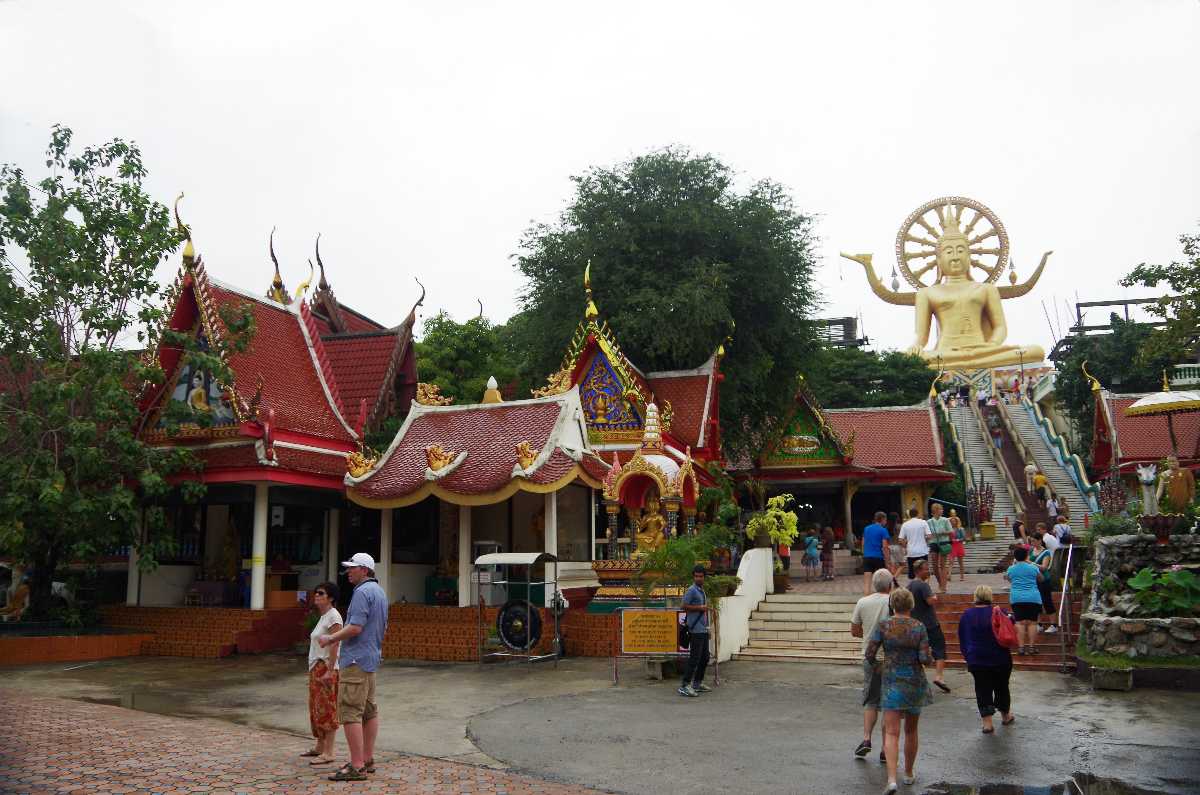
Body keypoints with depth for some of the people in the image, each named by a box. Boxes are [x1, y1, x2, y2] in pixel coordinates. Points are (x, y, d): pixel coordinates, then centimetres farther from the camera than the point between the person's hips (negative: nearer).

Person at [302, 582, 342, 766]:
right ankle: (320, 747, 24)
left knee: (327, 709, -7)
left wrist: (330, 670, -23)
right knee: (316, 708, 14)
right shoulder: (323, 617, 15)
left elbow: (334, 645, -19)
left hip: (326, 668, -9)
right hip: (316, 668, 9)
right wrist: (314, 669, 16)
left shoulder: (333, 616, -13)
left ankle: (328, 752, -4)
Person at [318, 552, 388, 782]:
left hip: (355, 660, -10)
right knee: (369, 710, 13)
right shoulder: (380, 592, 16)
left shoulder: (362, 592, -15)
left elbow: (355, 627, -22)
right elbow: (383, 628, 22)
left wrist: (330, 639, -10)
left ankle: (357, 767, -10)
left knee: (350, 712, -9)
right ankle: (367, 760, 19)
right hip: (371, 659, 10)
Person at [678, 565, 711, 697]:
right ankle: (684, 685, -8)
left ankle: (698, 683, 24)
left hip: (704, 629, 9)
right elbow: (685, 606, -14)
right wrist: (700, 608, -15)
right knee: (694, 658, -10)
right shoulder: (692, 590, -9)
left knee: (705, 657, 14)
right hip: (696, 629, -9)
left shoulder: (702, 591, 18)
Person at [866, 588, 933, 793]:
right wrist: (931, 659, 12)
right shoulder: (919, 627, -7)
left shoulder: (883, 626, -8)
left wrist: (876, 665, 13)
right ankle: (909, 773, 32)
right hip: (915, 681, 1)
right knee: (911, 730, 19)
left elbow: (869, 654, -8)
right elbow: (925, 658, -11)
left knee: (891, 733, -4)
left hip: (891, 681, -1)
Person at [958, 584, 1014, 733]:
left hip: (976, 660, 0)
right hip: (1000, 659, 0)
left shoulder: (966, 615, -1)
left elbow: (962, 640, 7)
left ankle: (987, 722, -5)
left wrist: (967, 656, 15)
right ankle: (1005, 715, 35)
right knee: (1001, 687, 17)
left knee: (983, 690, 3)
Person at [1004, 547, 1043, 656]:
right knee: (1032, 622, 3)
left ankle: (1021, 647, -4)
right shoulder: (1033, 568, -1)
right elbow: (1040, 577, 18)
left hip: (1017, 598, 1)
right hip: (1033, 598, -1)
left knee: (1020, 622, 0)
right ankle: (1032, 646, 3)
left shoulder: (1011, 569, 3)